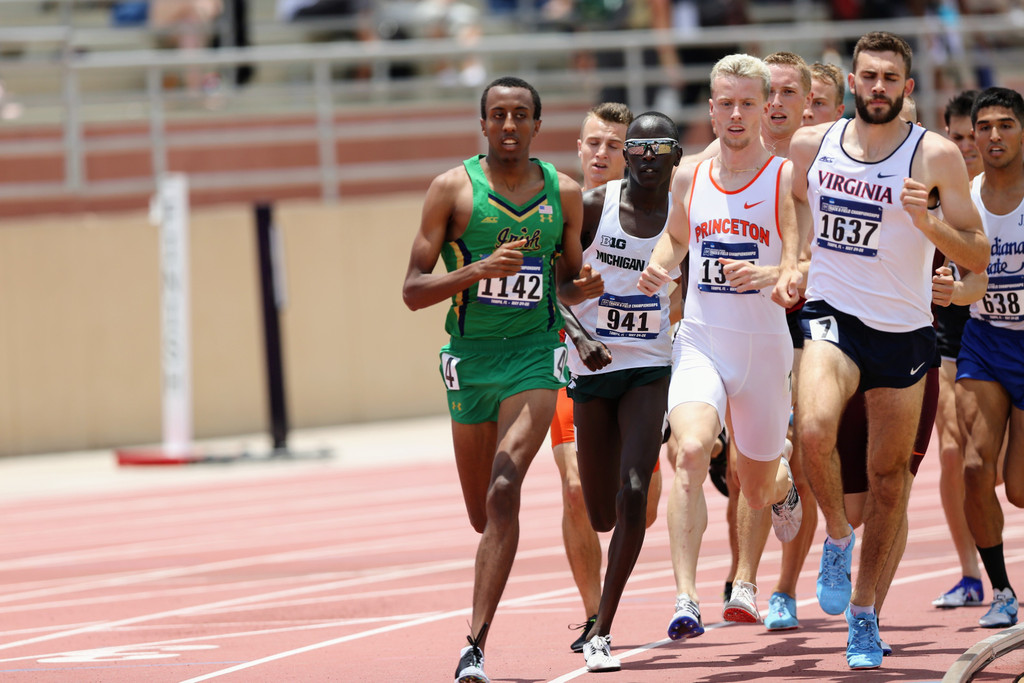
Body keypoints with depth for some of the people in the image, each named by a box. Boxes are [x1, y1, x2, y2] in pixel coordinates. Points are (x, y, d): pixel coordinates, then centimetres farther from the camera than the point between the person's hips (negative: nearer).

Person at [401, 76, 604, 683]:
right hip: (471, 358, 1)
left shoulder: (564, 194, 3)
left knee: (503, 491, -20)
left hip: (535, 356, -1)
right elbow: (413, 290, -6)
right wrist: (480, 269, -21)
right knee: (483, 513, 10)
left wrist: (584, 288, -6)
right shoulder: (454, 189, -4)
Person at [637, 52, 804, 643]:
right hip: (701, 343, 1)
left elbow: (802, 274, -13)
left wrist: (770, 278, -34)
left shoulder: (788, 178, -7)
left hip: (766, 345, -1)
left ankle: (785, 475, 55)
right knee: (690, 451, -27)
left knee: (757, 491, 14)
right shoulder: (690, 178, 6)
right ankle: (686, 600, -29)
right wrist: (658, 267, 4)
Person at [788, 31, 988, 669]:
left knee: (890, 477, 8)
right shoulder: (811, 145, 0)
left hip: (904, 330, 0)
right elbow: (790, 209, 21)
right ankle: (838, 536, -1)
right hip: (832, 315, 0)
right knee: (815, 429, -28)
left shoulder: (936, 155, -9)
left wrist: (928, 223, -27)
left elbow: (978, 256, -10)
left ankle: (864, 610, 25)